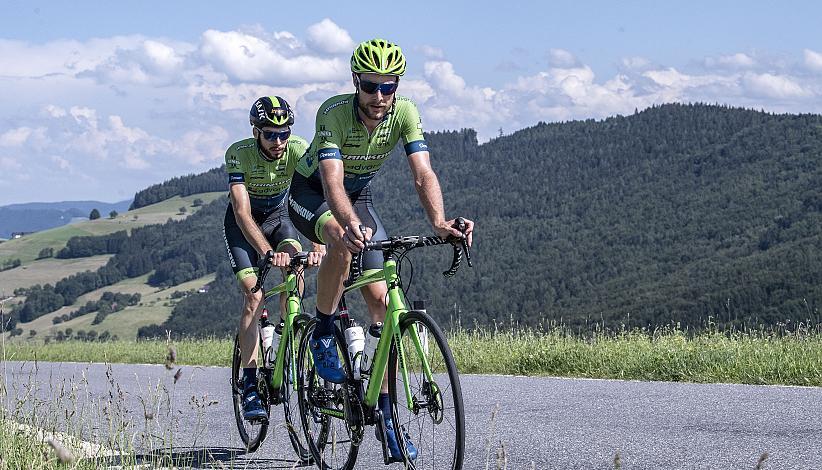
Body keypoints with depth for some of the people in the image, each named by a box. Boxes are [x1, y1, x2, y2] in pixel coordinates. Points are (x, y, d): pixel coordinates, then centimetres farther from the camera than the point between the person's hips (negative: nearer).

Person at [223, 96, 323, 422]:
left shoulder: (299, 150, -26)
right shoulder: (239, 153, -31)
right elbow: (243, 213, -39)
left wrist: (318, 245, -54)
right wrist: (269, 253, -54)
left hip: (278, 215, 2)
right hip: (243, 224, -2)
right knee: (254, 297, -16)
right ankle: (250, 386, -14)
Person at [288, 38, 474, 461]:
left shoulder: (404, 113, -22)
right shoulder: (334, 112, -32)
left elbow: (423, 174, -31)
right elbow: (332, 181, -43)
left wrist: (439, 222, -50)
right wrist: (349, 223, -63)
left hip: (359, 196, 4)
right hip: (311, 193, -4)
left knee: (380, 299, -8)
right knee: (343, 242, -39)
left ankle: (386, 413, -3)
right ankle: (323, 335, -17)